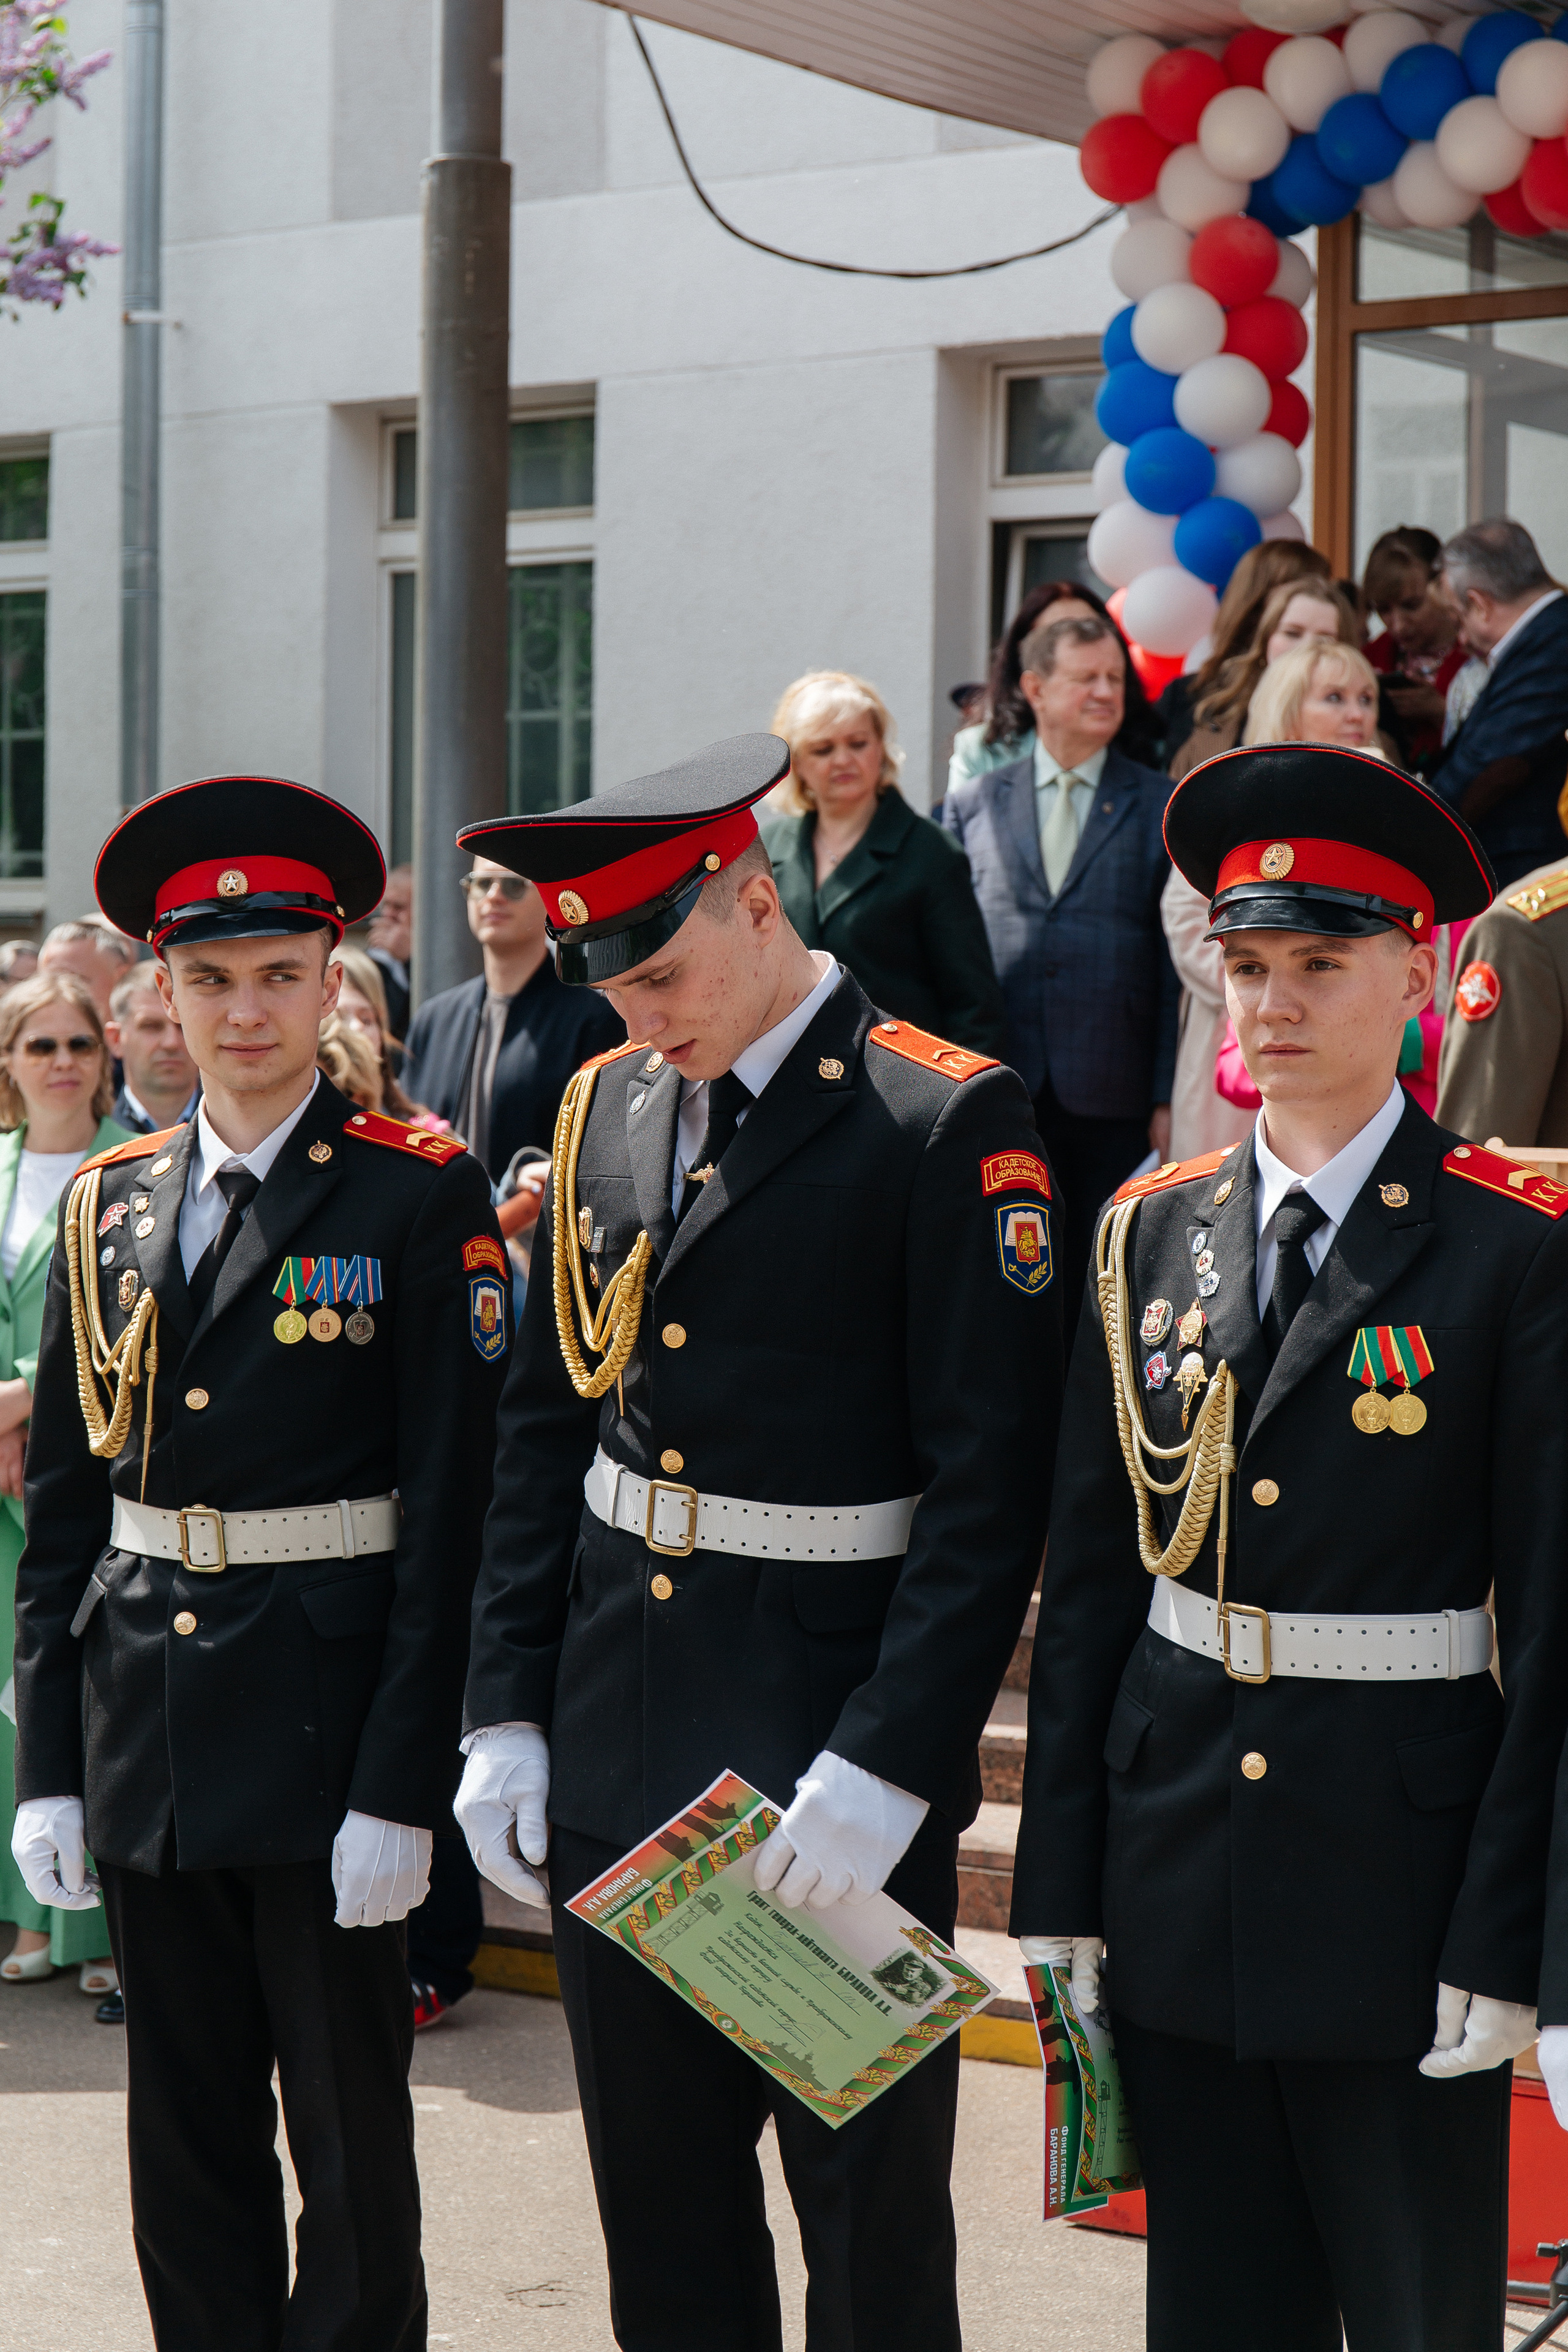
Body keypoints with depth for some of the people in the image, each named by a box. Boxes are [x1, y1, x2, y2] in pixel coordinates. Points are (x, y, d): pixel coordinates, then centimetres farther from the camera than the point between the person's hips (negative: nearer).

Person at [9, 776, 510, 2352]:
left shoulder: (420, 1197, -6)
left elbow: (451, 1503, -9)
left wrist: (400, 1790, -14)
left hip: (322, 1723, -5)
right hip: (144, 1732, 5)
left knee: (347, 2138, 5)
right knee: (183, 2140, 13)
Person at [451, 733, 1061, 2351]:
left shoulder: (946, 1122, -11)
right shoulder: (607, 1110, 8)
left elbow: (989, 1485, -14)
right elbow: (542, 1429, 13)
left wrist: (884, 1770, -19)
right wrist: (504, 1715, 7)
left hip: (835, 1757, -6)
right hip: (612, 1766, 6)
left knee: (869, 2219, 4)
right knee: (657, 2214, 14)